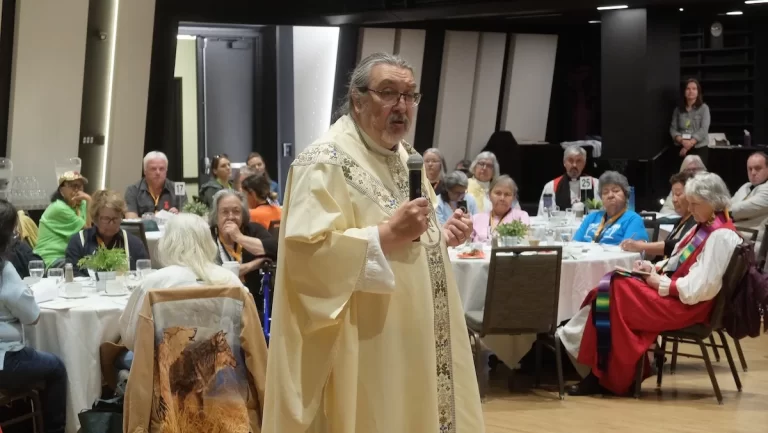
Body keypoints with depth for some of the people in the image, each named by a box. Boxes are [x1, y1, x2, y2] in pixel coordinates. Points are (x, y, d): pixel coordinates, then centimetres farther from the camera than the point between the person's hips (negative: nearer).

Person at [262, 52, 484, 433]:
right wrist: (388, 234, -28)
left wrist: (442, 235, 4)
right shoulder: (326, 161, -14)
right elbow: (306, 251, -24)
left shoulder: (406, 158, 13)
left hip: (411, 337, 9)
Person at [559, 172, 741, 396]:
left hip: (688, 304, -10)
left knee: (616, 292, -19)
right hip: (675, 292, 10)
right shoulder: (704, 226, 13)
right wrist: (654, 268, 2)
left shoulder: (721, 236, -17)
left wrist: (661, 284, -16)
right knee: (612, 285, -6)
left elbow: (701, 288, -23)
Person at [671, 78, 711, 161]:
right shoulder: (678, 109, 8)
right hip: (681, 148, 2)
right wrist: (682, 141, -15)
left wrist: (690, 143, -18)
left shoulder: (704, 108, 0)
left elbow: (704, 129, -9)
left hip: (699, 148, -2)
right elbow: (673, 129, 4)